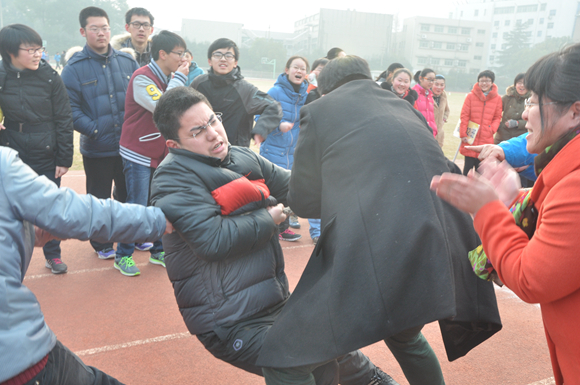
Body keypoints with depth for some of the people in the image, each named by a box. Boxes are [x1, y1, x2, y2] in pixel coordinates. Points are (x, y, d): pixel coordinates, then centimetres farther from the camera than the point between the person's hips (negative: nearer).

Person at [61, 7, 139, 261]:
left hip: (129, 144, 3)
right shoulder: (74, 68, -6)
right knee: (99, 198, 11)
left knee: (128, 194, 17)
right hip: (96, 149, -3)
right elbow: (70, 108, -9)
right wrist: (93, 130, -17)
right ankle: (101, 243, 29)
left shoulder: (127, 61, 5)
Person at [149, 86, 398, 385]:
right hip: (231, 323, -7)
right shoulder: (173, 177, -15)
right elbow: (214, 240, -25)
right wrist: (268, 219, -11)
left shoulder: (243, 157, 7)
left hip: (275, 302, 8)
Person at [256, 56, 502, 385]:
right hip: (443, 256, 8)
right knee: (405, 338, 35)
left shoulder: (319, 110, 9)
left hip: (376, 260, -7)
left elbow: (303, 201, 11)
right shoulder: (404, 107, 23)